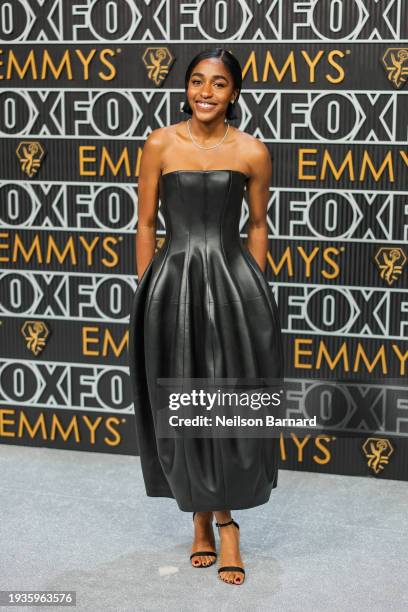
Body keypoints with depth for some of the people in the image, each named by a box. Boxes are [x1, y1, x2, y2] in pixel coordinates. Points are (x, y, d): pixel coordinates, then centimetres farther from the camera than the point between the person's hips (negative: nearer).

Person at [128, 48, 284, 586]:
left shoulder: (252, 152, -1)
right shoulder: (160, 144, -1)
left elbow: (257, 226, 9)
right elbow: (146, 223, 3)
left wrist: (254, 292, 8)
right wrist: (147, 294, 1)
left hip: (233, 283, 0)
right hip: (173, 283, 0)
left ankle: (225, 518, 23)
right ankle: (200, 515, 28)